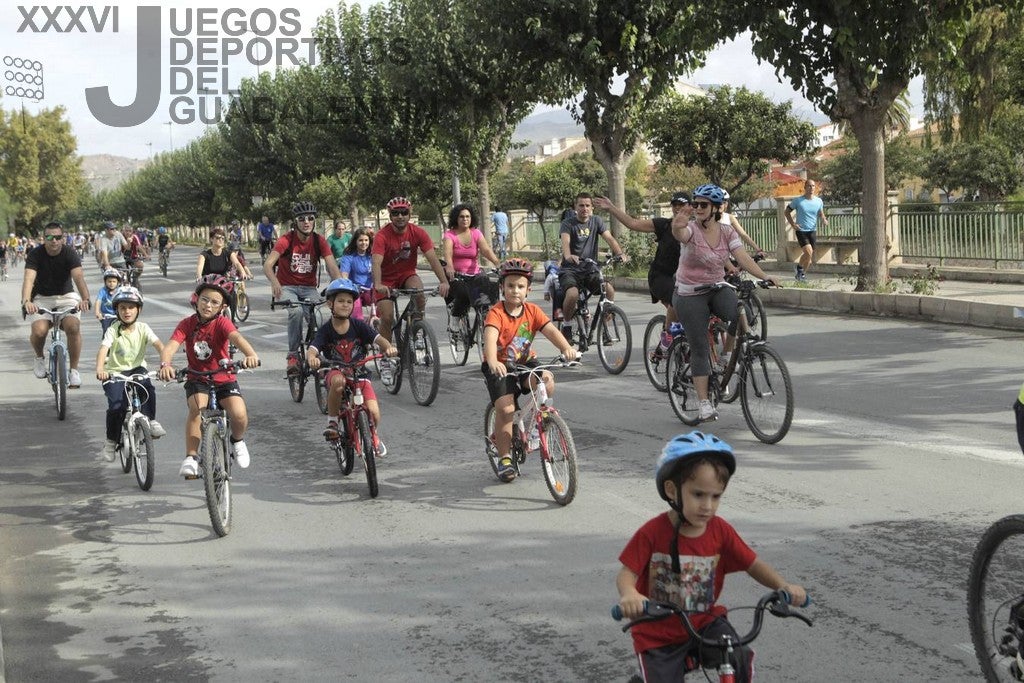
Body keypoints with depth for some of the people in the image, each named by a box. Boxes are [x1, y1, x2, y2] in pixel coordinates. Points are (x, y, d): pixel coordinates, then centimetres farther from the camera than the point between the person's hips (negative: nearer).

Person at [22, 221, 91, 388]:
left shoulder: (69, 253, -15)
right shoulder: (35, 255, -15)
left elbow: (78, 277, -30)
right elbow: (29, 279, -29)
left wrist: (85, 299, -49)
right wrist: (26, 301, -49)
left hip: (66, 296, 0)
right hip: (42, 298, 0)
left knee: (73, 327, -28)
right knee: (39, 331, -27)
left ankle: (74, 370, -9)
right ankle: (40, 358, 9)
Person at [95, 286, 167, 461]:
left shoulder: (143, 328, -3)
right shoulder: (113, 330, -8)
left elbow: (159, 345, -16)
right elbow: (103, 349, -23)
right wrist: (100, 370, -43)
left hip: (137, 369, 1)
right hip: (115, 371, -1)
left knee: (148, 388, -32)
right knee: (116, 406, -20)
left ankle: (151, 421, -14)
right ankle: (111, 441, 1)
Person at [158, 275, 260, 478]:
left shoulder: (222, 323, -13)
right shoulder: (187, 324, -8)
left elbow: (236, 337, -34)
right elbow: (170, 346, -23)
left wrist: (251, 354, -55)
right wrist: (165, 364, -46)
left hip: (224, 380, -1)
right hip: (197, 380, 1)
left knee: (239, 415, -23)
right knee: (197, 407, -31)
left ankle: (237, 441, 13)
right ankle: (191, 457, -20)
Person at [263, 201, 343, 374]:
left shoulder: (319, 241, -6)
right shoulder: (286, 240, -14)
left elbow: (332, 266, -16)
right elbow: (267, 265, -24)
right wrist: (274, 282, -46)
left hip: (309, 287, 2)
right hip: (287, 287, -2)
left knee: (316, 316, -28)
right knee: (296, 311, -33)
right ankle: (293, 355, -17)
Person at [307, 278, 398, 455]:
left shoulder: (358, 326, -4)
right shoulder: (326, 330, -8)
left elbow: (378, 338, -15)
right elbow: (312, 349, -22)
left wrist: (388, 347, -38)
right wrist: (311, 358, -47)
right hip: (335, 372, -2)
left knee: (373, 412, -18)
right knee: (338, 381, -40)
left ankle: (374, 436, 19)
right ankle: (332, 421, -16)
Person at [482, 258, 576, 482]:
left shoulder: (532, 311, -3)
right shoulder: (496, 313, -17)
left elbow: (551, 330, -16)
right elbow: (490, 338, -34)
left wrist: (566, 348, -36)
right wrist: (492, 362, -53)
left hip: (525, 362, 3)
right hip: (500, 367, -3)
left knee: (547, 381, -27)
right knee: (505, 408, -19)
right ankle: (504, 458, -1)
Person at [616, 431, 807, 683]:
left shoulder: (721, 531, -8)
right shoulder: (652, 532, -18)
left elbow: (754, 565, -1)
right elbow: (626, 574, -19)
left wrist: (784, 586, -20)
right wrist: (629, 595, -43)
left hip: (704, 622, 2)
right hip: (658, 633, -2)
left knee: (741, 659, -23)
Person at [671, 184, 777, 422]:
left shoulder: (727, 231, -2)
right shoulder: (690, 229, -14)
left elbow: (743, 257, -12)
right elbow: (680, 233, -38)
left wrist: (764, 277, -28)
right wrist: (677, 225, -63)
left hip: (718, 289, 3)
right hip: (690, 295, -3)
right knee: (700, 348, -5)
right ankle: (703, 402, 3)